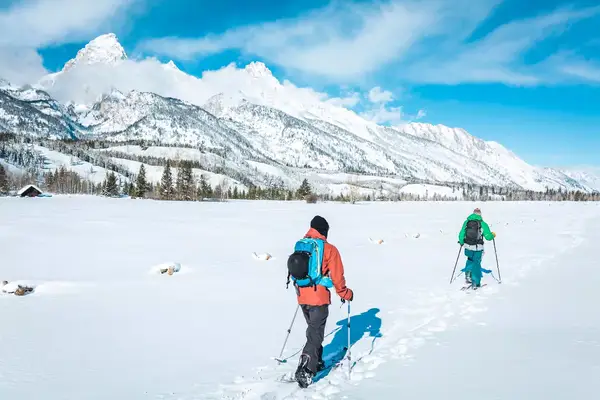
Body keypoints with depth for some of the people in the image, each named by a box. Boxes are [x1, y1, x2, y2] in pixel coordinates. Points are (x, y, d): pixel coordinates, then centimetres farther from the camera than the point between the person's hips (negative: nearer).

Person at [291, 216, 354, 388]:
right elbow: (336, 276, -9)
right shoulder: (329, 249, -10)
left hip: (302, 297, 6)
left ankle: (316, 363, 32)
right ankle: (305, 371, -11)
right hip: (319, 298, -6)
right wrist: (345, 293, 5)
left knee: (313, 330, 23)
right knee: (315, 334, -1)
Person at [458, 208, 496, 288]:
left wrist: (461, 242, 22)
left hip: (468, 247, 3)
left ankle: (468, 273, 12)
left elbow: (461, 235, 2)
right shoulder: (482, 224, -6)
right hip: (478, 248, -2)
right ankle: (475, 283, 13)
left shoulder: (466, 222, 1)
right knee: (476, 264, 10)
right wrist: (493, 235, 17)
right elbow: (488, 236, -5)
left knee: (470, 260, 29)